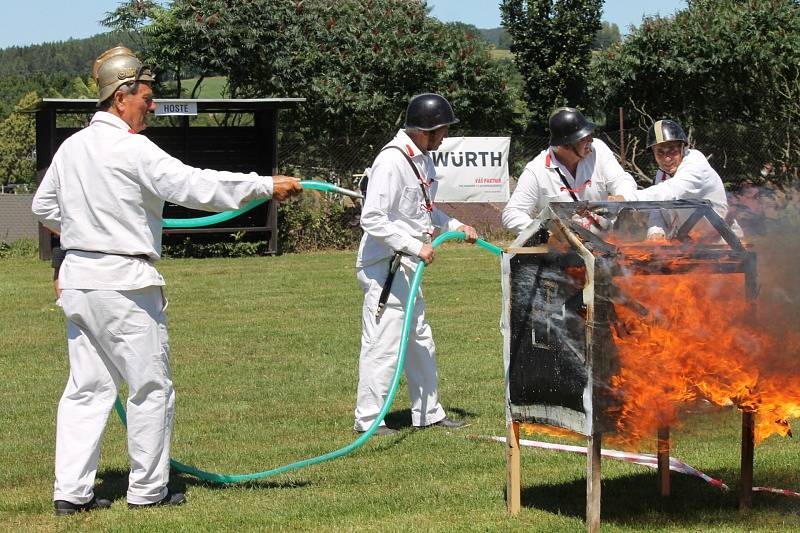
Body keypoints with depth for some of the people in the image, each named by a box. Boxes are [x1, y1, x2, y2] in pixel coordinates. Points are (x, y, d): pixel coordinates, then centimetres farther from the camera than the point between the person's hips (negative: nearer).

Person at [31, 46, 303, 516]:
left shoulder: (72, 147, 10)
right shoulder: (133, 150, -14)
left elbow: (44, 206, 22)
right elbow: (195, 186, -21)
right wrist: (266, 186, -17)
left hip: (77, 277, 8)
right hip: (125, 281, -8)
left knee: (87, 388, 10)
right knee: (152, 388, 4)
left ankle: (71, 491, 7)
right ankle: (147, 489, 10)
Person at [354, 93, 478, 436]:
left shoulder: (423, 158, 10)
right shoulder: (392, 161, -20)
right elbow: (372, 218, -24)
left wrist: (456, 227, 10)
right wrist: (416, 246, -24)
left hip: (407, 266, 10)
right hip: (384, 267, -10)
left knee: (420, 341, 18)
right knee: (383, 343, -6)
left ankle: (427, 412, 28)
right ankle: (367, 420, 2)